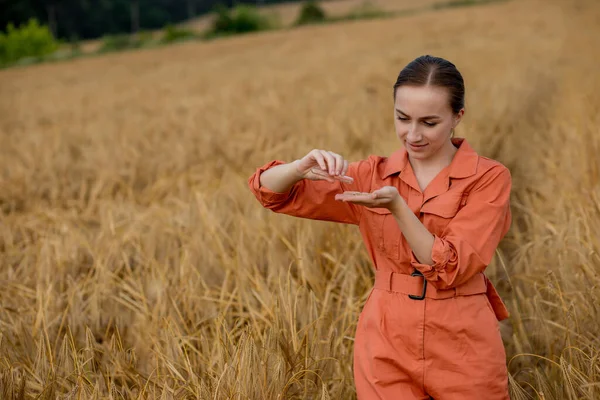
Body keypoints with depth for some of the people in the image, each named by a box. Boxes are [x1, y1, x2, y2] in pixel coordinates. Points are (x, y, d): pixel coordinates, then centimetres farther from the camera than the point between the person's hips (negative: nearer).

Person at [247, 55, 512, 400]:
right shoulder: (374, 175, 2)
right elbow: (270, 190, -2)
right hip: (387, 347, 2)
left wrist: (397, 207, -26)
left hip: (463, 349, -2)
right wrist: (305, 166, -23)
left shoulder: (488, 178, -6)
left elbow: (452, 268, -16)